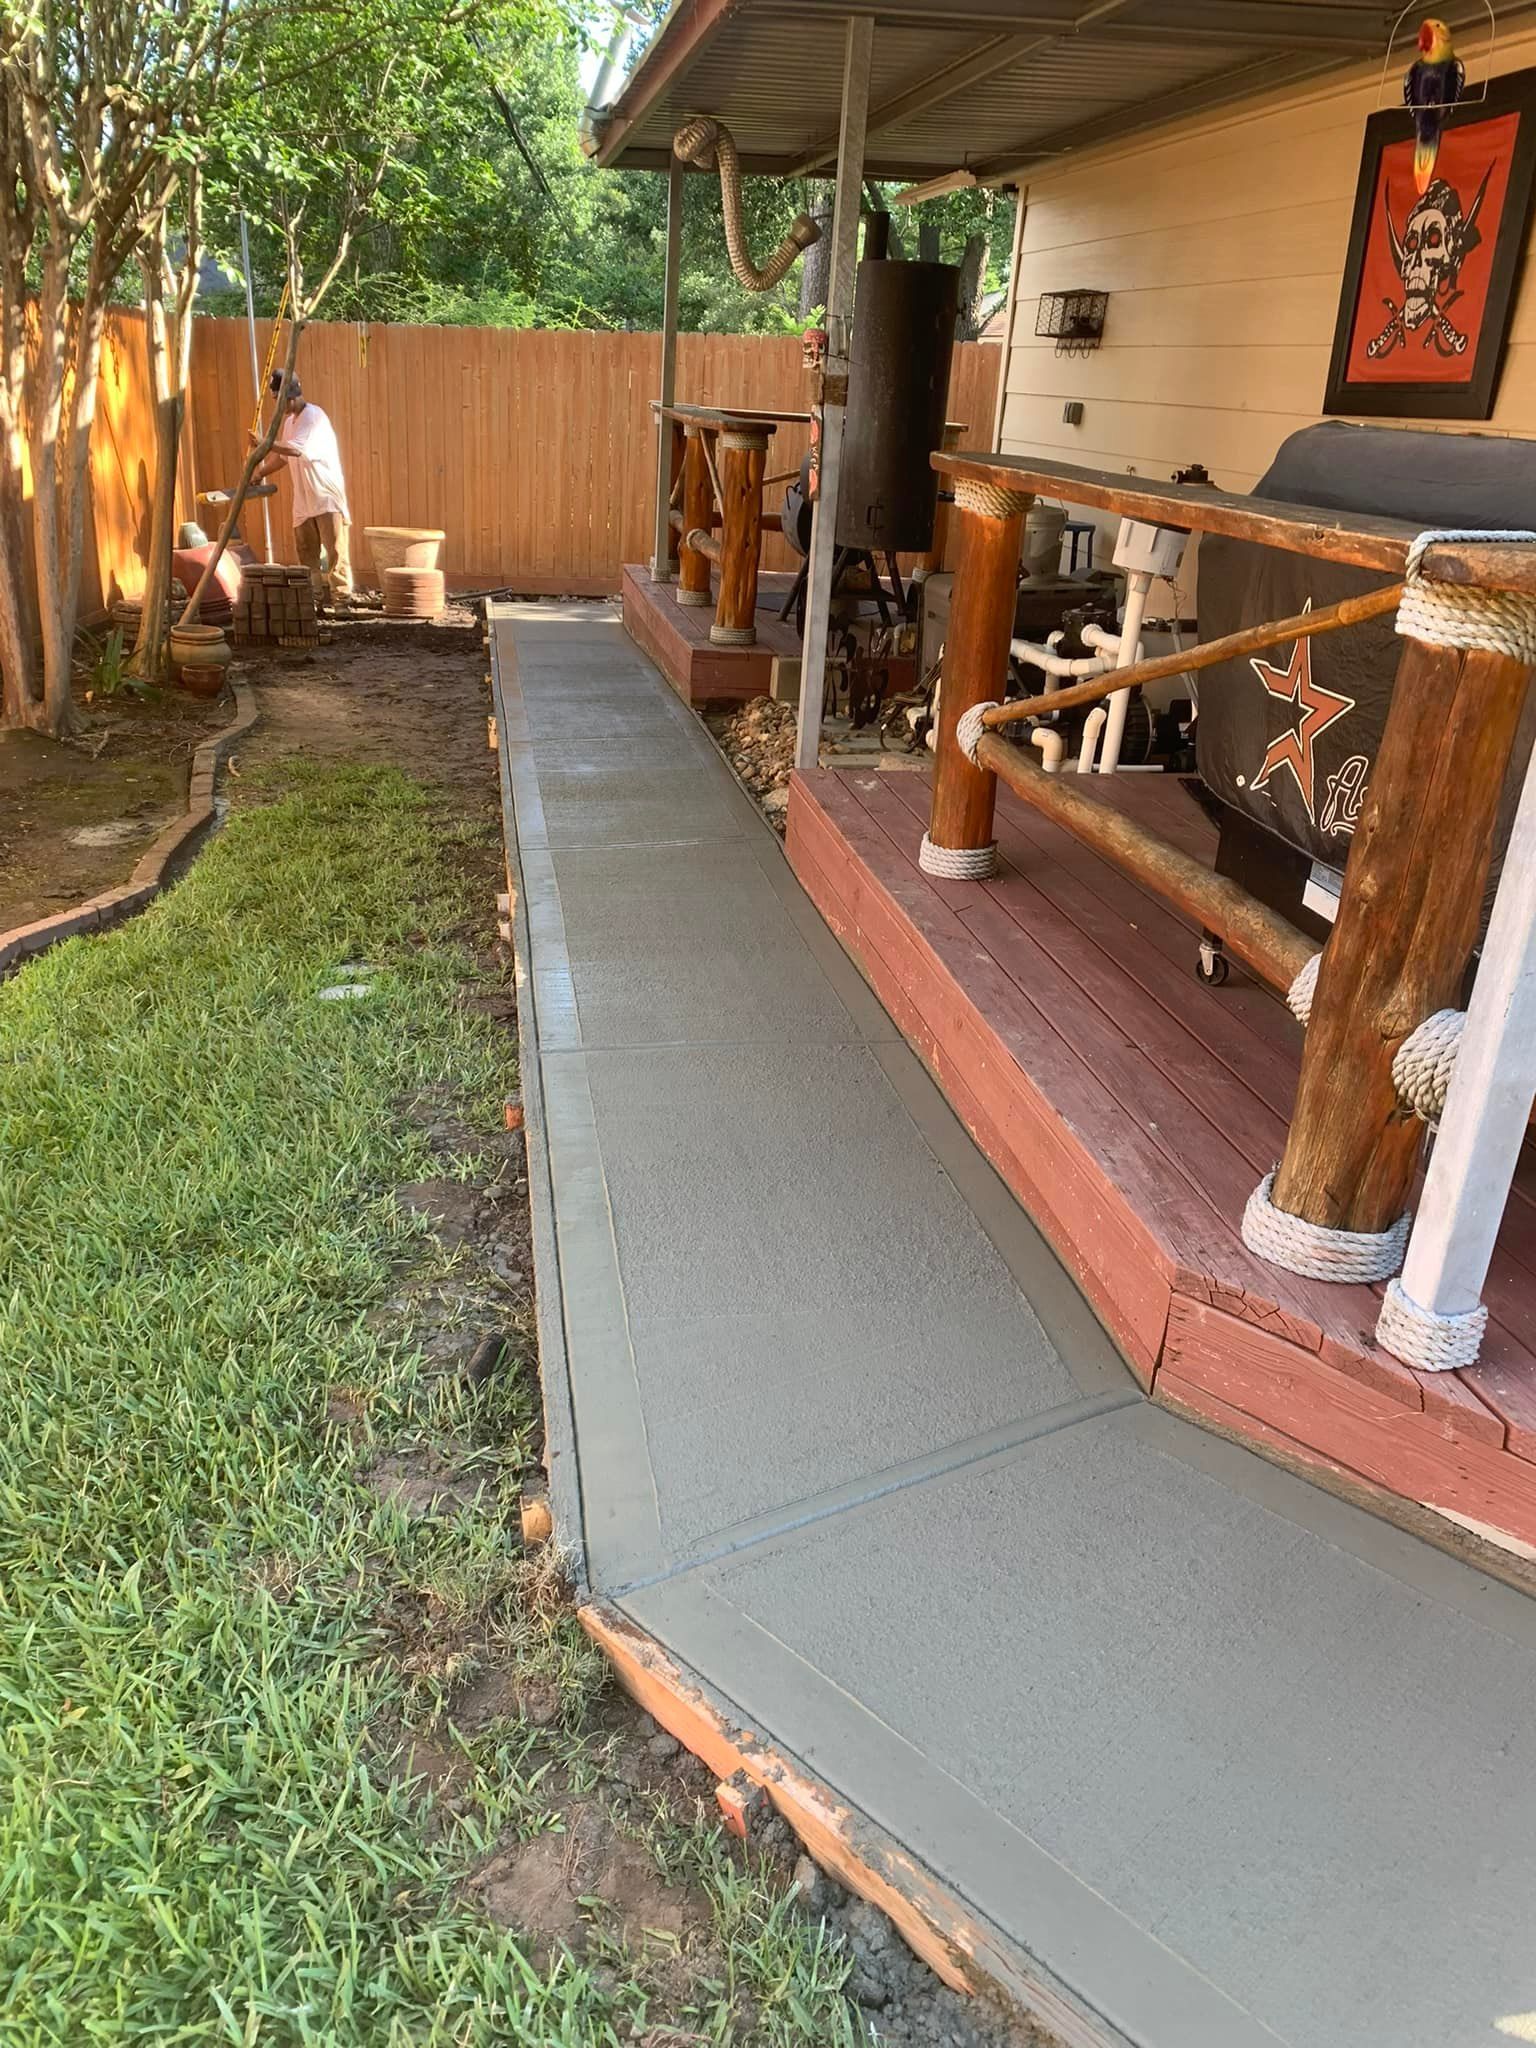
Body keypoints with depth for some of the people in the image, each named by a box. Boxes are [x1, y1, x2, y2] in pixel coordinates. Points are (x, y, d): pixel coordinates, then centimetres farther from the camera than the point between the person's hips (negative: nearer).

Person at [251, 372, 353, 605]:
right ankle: (317, 594, 12)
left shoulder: (314, 416, -13)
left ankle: (341, 597, -8)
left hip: (327, 492, -9)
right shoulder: (288, 420, 15)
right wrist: (260, 474, 11)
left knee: (335, 548, -10)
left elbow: (296, 449, -25)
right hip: (304, 498, 9)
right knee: (306, 550, 7)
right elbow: (282, 455, 21)